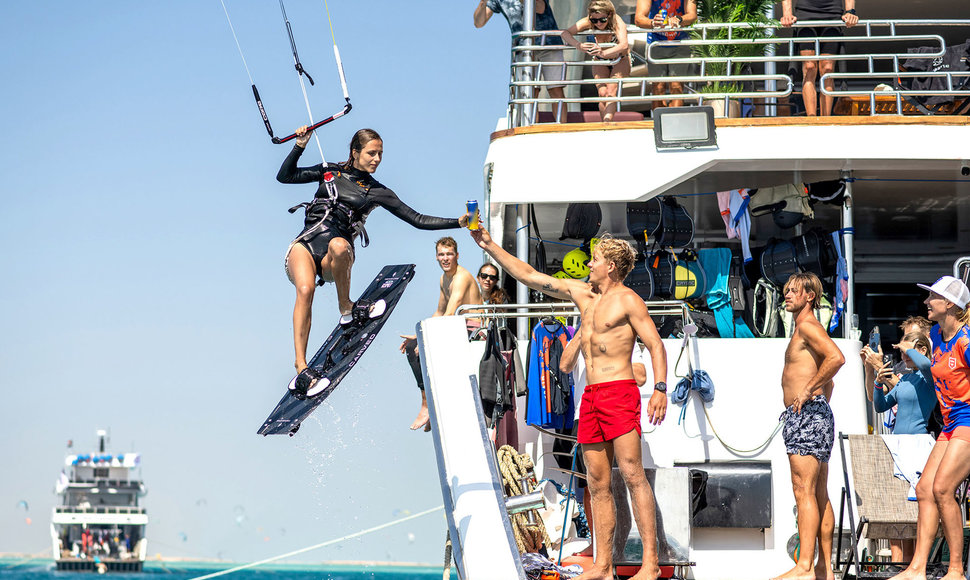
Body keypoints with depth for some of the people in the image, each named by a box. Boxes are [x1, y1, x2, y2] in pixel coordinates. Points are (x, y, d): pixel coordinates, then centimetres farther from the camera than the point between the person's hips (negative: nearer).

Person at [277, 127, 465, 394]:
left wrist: (458, 222, 1)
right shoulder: (330, 171, 15)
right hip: (305, 245, 0)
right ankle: (300, 368, -37)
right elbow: (284, 176, 16)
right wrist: (300, 145, 3)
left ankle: (346, 308, -16)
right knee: (305, 290, -32)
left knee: (339, 245, -39)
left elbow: (418, 220, 10)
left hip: (333, 260, 0)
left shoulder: (377, 192, 12)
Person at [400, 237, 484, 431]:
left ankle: (427, 406, -14)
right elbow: (439, 313, 24)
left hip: (472, 331, -10)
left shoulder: (462, 277, -18)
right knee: (412, 347, 7)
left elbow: (450, 315, -26)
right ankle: (430, 404, 2)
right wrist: (418, 335, 16)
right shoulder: (444, 278, 14)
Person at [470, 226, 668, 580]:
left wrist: (660, 388, -20)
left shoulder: (627, 300, -2)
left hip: (619, 392, -8)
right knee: (598, 485, 5)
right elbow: (528, 276, 21)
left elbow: (655, 344, -7)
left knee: (633, 476, -13)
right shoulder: (582, 293, 18)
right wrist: (490, 246, 18)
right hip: (591, 397, 8)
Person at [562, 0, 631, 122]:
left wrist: (604, 53, -67)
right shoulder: (588, 22, -25)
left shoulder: (617, 22, -34)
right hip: (600, 62, 2)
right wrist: (578, 45, -52)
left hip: (620, 61, -2)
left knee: (611, 92, -24)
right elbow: (566, 33, -32)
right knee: (602, 94, -15)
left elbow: (624, 45, -50)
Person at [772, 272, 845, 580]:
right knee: (820, 496, 10)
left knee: (804, 492, -15)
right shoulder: (805, 330, 23)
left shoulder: (807, 326, -8)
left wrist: (807, 391, -22)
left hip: (806, 415, -11)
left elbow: (836, 357, -26)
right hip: (817, 415, 11)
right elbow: (829, 382, 32)